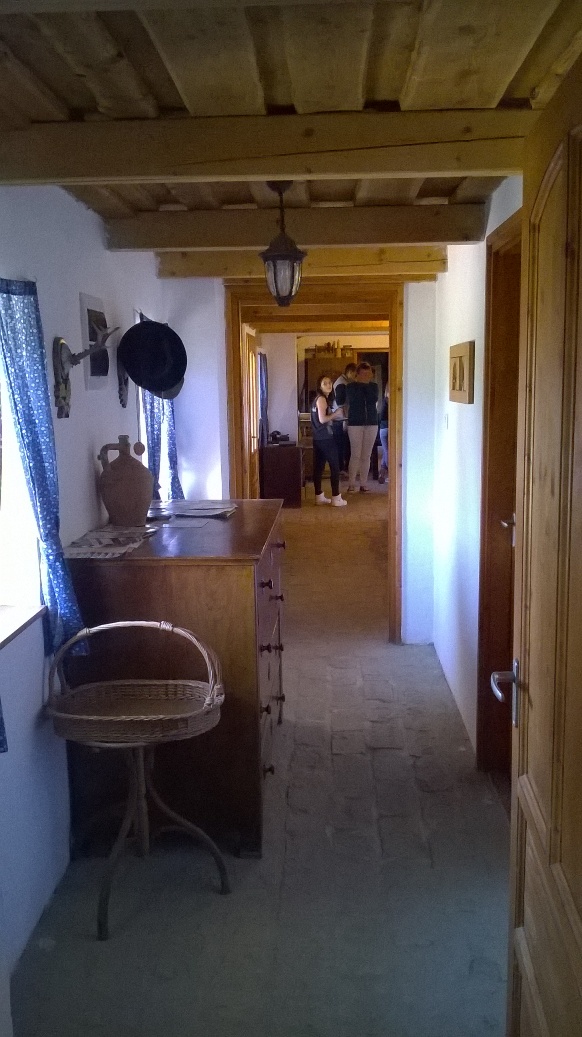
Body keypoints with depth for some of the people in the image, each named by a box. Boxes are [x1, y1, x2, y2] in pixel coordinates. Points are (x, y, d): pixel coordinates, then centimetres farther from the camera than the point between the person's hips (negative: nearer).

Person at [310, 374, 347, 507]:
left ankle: (319, 496, 16)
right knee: (335, 467, -4)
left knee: (318, 467, 10)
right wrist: (335, 414, -9)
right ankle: (336, 498, -2)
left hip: (319, 438, 10)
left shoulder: (319, 399, 16)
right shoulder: (322, 399, -13)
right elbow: (322, 419, -22)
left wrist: (335, 417, 12)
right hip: (326, 438, -10)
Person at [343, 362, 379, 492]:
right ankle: (352, 484, 0)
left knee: (366, 456, 5)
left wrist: (367, 385, -12)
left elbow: (374, 399, -10)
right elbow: (352, 401, -17)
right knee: (355, 455, -6)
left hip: (371, 424, 3)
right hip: (355, 424, -3)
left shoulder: (374, 386, 7)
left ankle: (363, 484, 10)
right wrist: (361, 384, -13)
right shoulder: (351, 386, 0)